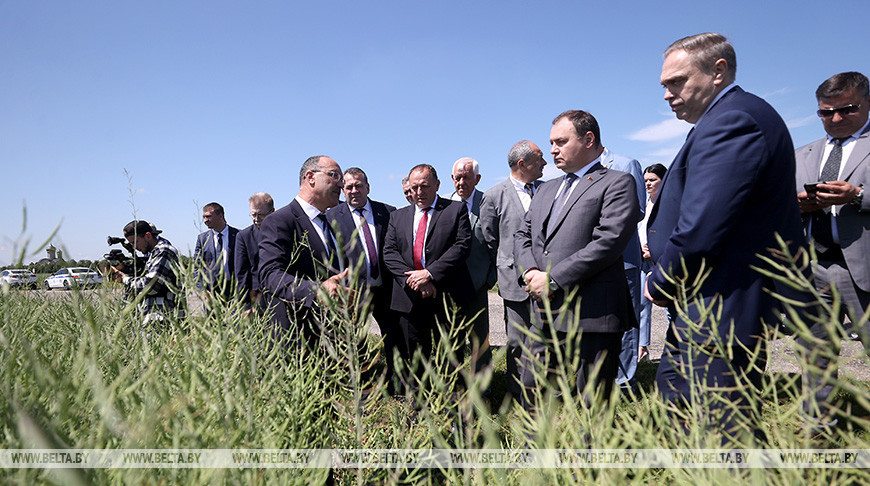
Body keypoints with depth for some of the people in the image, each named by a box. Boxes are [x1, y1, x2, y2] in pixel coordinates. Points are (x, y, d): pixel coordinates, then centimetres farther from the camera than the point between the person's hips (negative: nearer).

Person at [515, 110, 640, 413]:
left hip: (591, 318, -7)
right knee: (531, 396, 14)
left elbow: (608, 241, -15)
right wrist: (530, 271, -2)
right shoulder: (546, 189, 22)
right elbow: (523, 236, 19)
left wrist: (554, 279, -15)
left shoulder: (617, 183, -2)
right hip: (544, 316, 7)